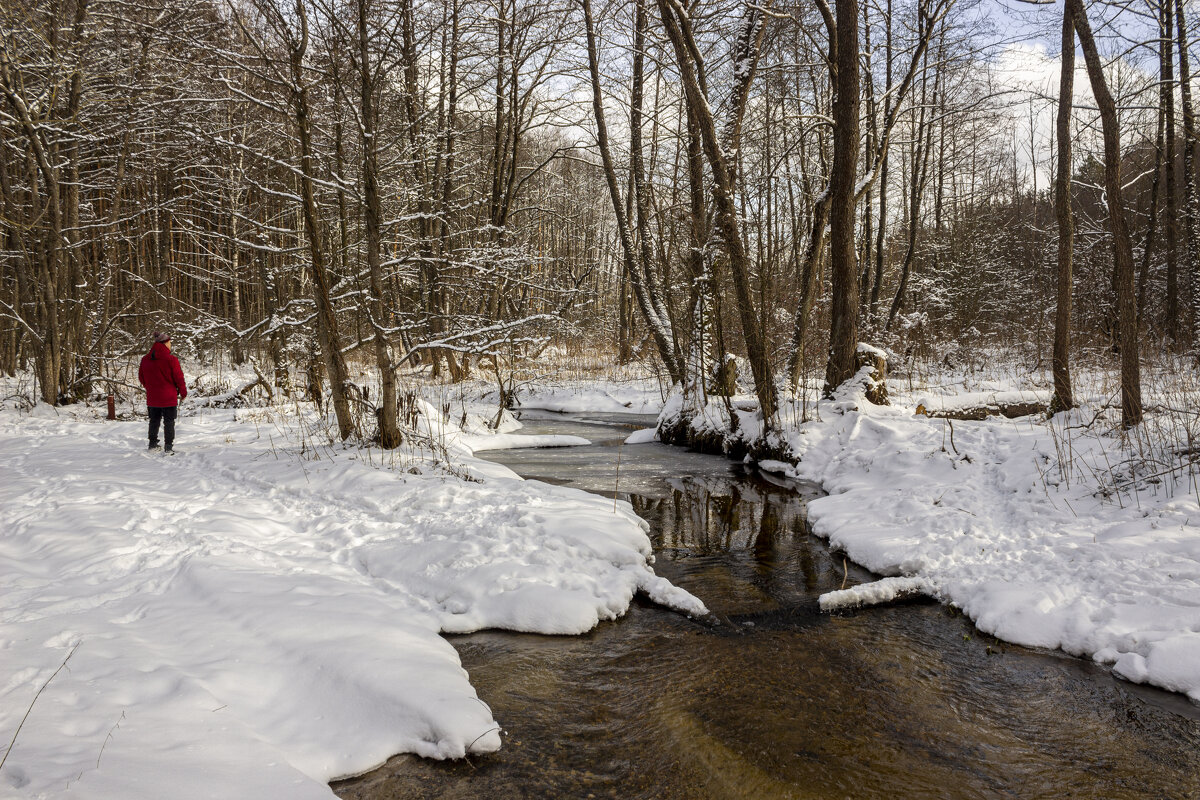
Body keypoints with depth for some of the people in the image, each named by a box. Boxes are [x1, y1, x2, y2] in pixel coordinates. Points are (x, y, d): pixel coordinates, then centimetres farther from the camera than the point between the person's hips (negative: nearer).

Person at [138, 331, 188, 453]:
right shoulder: (171, 360, -15)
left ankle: (153, 443, 25)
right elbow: (179, 378, -10)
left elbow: (141, 378, 11)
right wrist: (183, 393, 4)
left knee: (154, 421, 18)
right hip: (169, 397, -5)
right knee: (169, 422, 3)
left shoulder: (145, 359, 2)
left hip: (152, 397, 5)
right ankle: (168, 446, 1)